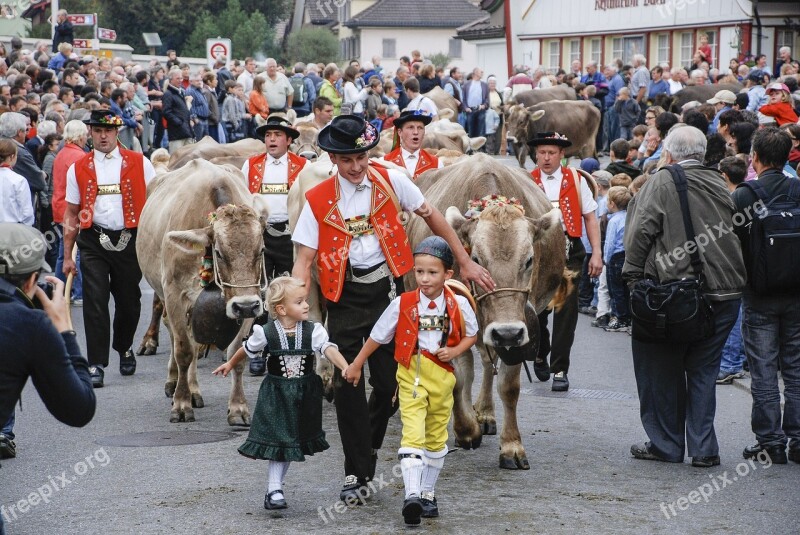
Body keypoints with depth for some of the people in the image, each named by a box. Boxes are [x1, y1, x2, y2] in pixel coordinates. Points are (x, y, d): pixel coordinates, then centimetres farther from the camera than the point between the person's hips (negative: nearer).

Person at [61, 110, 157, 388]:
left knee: (129, 300, 11)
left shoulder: (139, 163, 2)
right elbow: (71, 214, 8)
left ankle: (124, 349, 37)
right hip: (93, 241, 0)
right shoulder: (78, 169, 5)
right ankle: (96, 365, -5)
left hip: (130, 240, 0)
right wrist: (67, 256, 5)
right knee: (95, 303, -8)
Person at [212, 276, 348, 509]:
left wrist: (346, 368, -42)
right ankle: (275, 490, 3)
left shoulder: (313, 331, -10)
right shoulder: (266, 333, -11)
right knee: (279, 439, -4)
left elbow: (329, 349, -24)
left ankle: (274, 489, 24)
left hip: (304, 394, 2)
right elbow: (247, 349, 8)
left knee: (291, 441, 10)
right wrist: (230, 364, 24)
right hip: (276, 394, -2)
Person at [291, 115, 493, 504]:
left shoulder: (390, 181, -1)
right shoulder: (318, 200, -3)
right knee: (347, 386, -2)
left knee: (390, 381, 2)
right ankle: (357, 474, 9)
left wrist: (465, 262, 11)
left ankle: (368, 447, 30)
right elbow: (305, 260, -3)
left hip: (387, 290, 0)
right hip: (345, 297, 0)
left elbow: (432, 217, 10)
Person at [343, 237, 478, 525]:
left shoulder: (459, 304, -4)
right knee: (413, 433, -17)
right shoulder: (402, 304, -7)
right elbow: (377, 336, 4)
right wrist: (356, 365, 11)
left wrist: (455, 351, -7)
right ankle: (412, 495, -25)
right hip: (411, 375, -3)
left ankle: (427, 493, 29)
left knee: (436, 438, 14)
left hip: (442, 376, 3)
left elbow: (471, 335, 13)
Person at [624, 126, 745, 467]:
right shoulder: (719, 185, 10)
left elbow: (641, 231, -10)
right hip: (724, 292, 4)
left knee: (664, 371, 9)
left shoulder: (661, 182, -4)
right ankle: (703, 448, 9)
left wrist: (633, 275, -2)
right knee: (703, 369, 12)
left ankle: (666, 445, 14)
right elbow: (737, 232, 13)